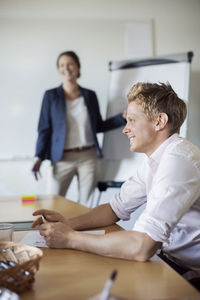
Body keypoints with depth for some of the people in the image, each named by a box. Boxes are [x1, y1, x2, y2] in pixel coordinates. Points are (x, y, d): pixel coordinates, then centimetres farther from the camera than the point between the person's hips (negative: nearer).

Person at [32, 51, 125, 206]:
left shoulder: (90, 95, 10)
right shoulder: (51, 96, 4)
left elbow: (99, 126, 15)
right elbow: (44, 128, 3)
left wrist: (124, 117, 6)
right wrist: (39, 157, -6)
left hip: (89, 157, 2)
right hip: (63, 158, -2)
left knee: (87, 203, 5)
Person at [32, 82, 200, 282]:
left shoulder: (178, 160, -25)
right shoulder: (155, 159, 6)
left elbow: (141, 247, -32)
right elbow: (117, 208, 12)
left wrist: (69, 238, -21)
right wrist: (69, 224, -5)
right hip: (171, 259, 7)